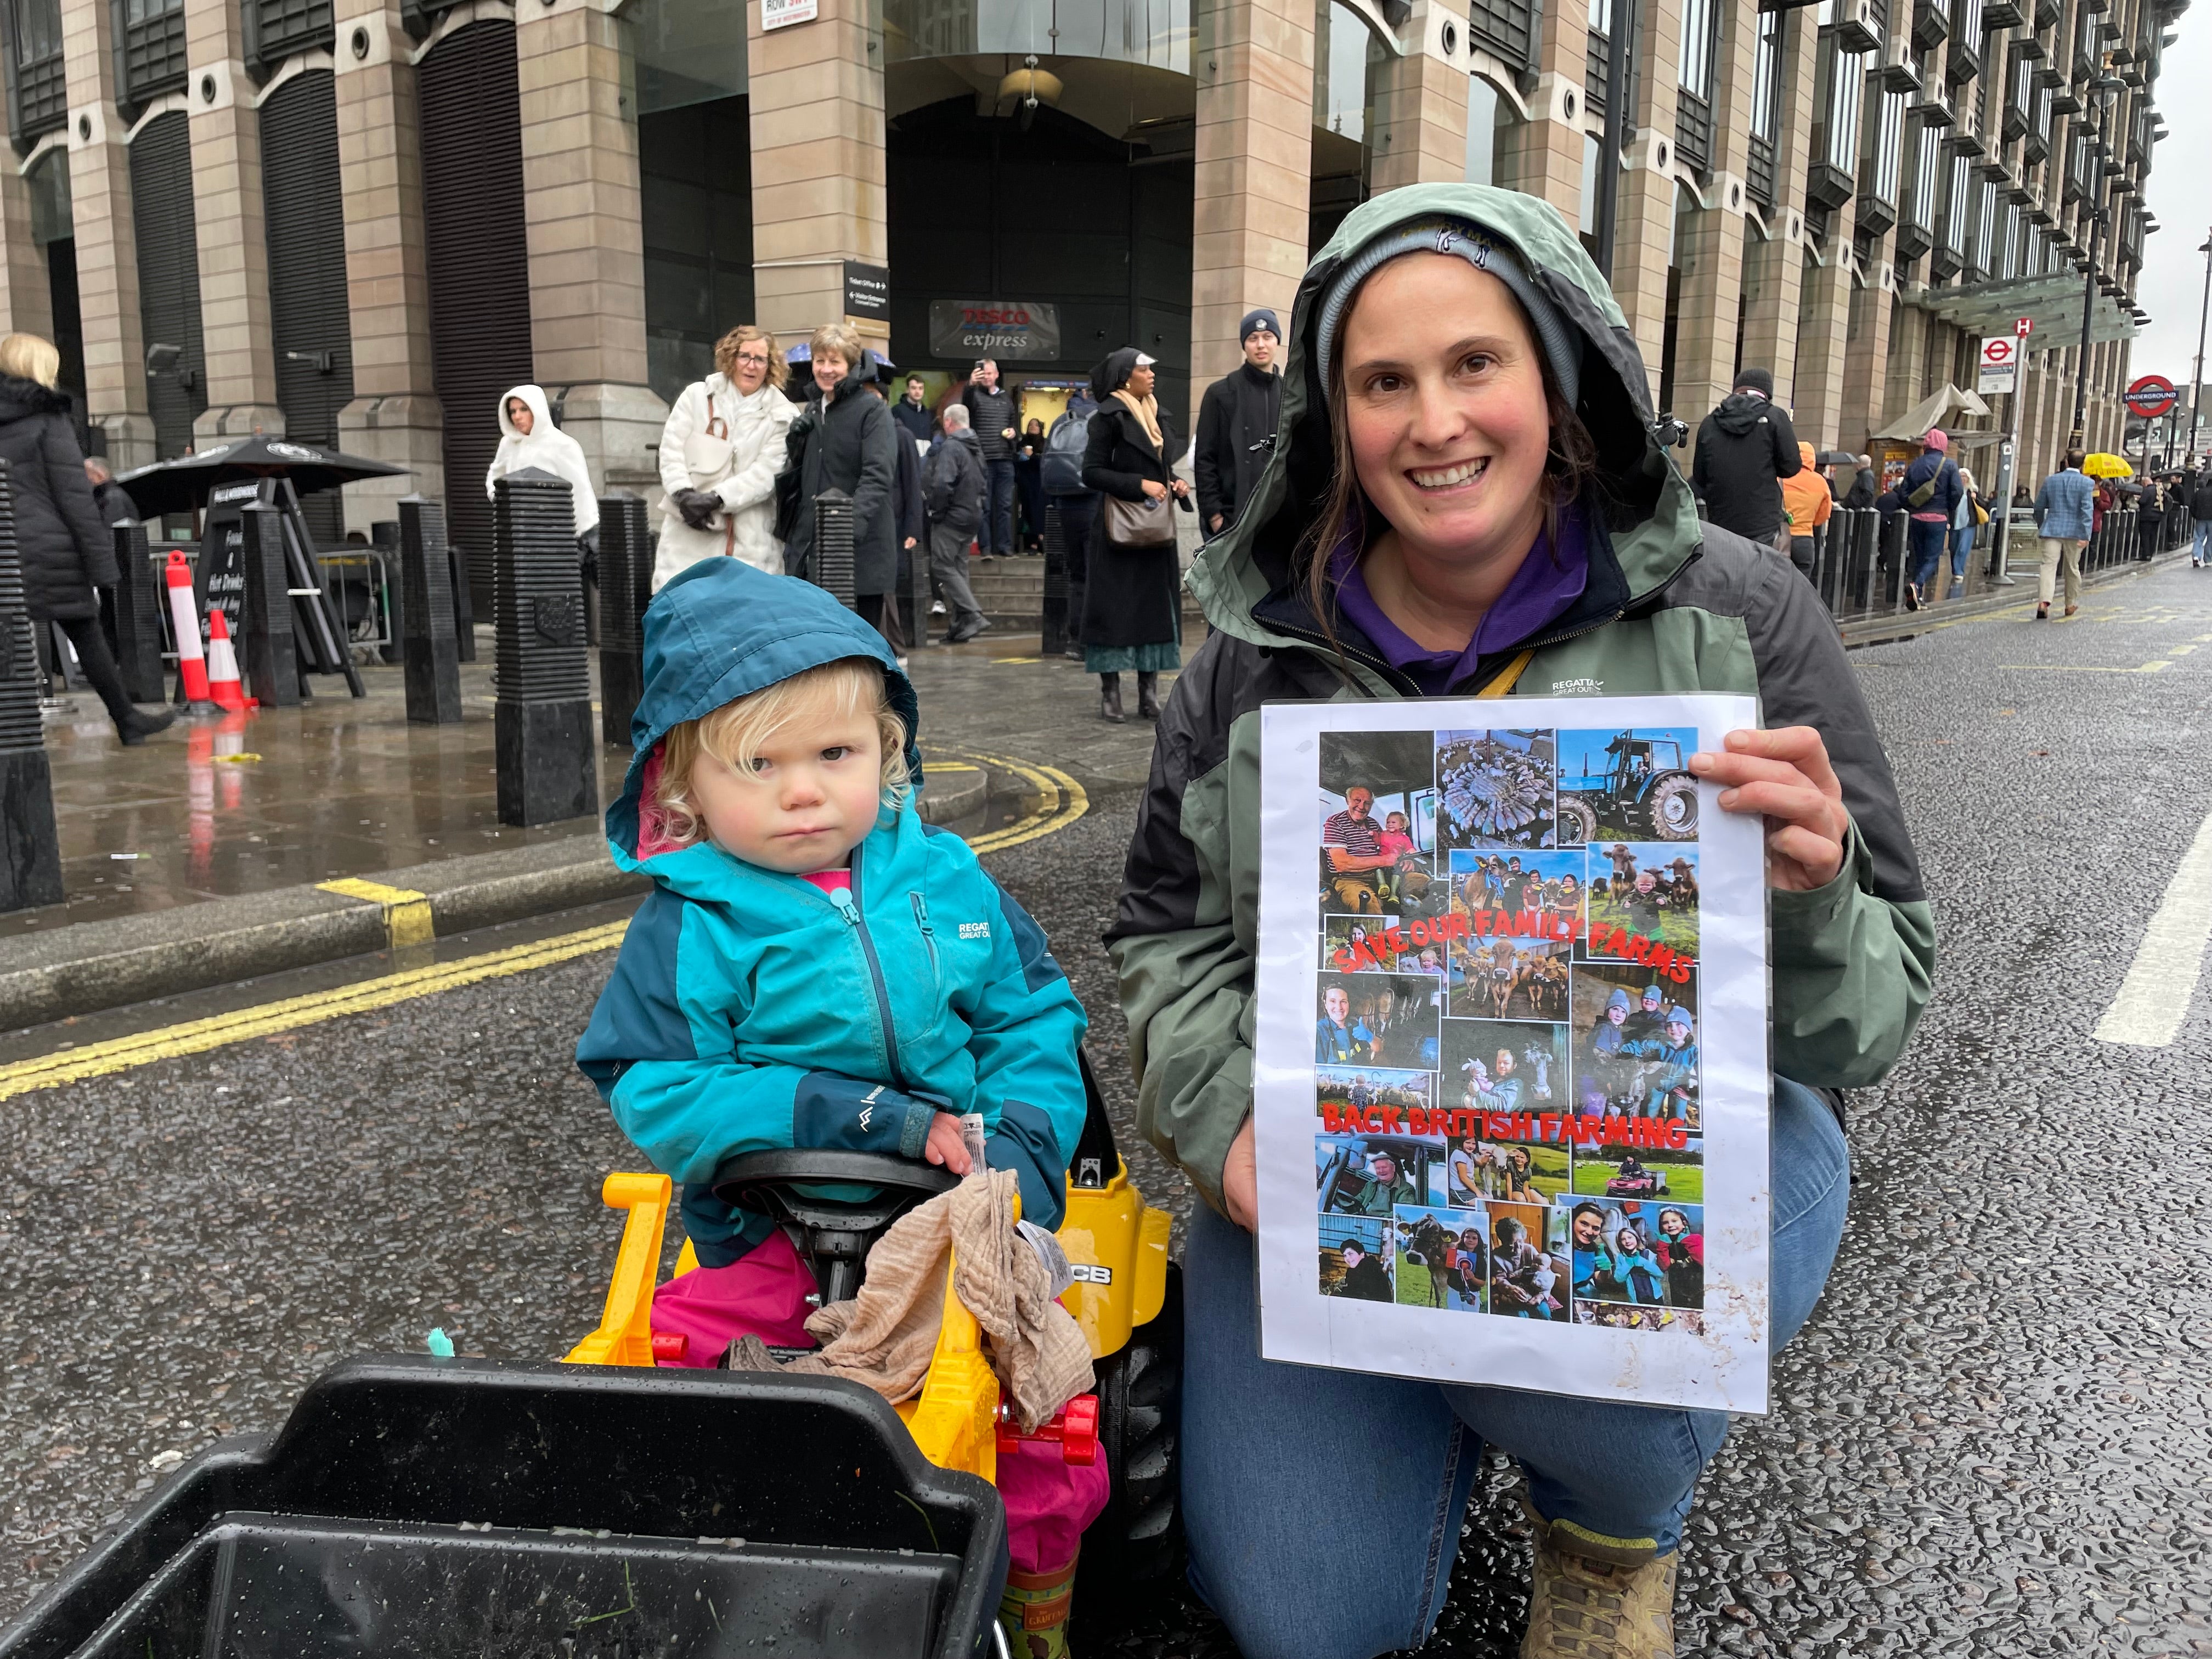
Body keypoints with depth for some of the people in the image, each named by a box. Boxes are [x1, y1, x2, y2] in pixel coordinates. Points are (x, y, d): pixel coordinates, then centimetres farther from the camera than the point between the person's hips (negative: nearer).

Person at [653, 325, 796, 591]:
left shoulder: (781, 416, 4)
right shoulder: (697, 396, 11)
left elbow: (767, 473, -6)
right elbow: (671, 450, 4)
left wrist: (716, 499, -16)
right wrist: (684, 494, -14)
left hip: (749, 541, -1)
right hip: (689, 532, 1)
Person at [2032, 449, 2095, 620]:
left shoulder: (2050, 480, 4)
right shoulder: (2086, 483, -4)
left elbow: (2039, 507, 11)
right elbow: (2087, 509, -13)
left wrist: (2041, 528, 25)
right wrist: (2085, 535, -15)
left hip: (2052, 529, 1)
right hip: (2074, 531, -1)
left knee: (2049, 565, -9)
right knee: (2073, 568, 13)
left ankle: (2043, 601, -28)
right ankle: (2071, 604, 25)